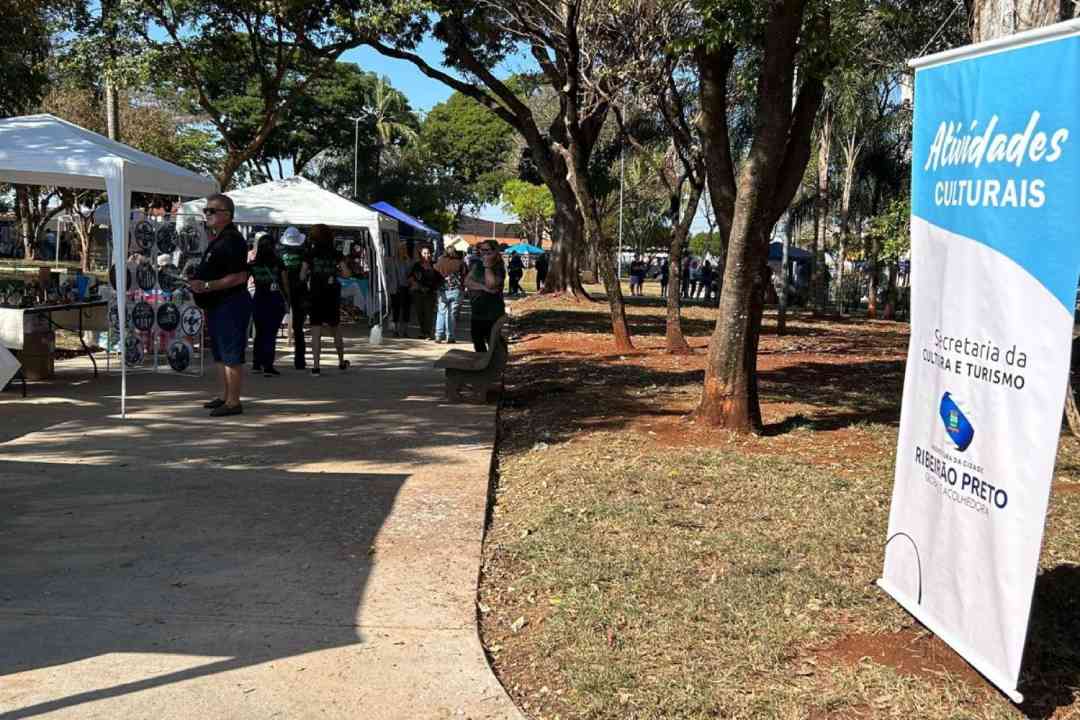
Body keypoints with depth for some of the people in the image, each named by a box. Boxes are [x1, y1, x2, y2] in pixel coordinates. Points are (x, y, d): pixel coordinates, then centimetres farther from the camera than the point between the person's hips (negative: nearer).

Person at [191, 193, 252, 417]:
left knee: (231, 355, -7)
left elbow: (239, 277, -24)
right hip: (217, 305, 11)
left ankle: (233, 402, -2)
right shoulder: (217, 239, 17)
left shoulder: (232, 240, -16)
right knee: (221, 354, 17)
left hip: (231, 304, -11)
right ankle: (225, 396, 26)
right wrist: (198, 283, 17)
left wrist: (207, 286, -24)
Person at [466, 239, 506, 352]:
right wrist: (483, 287, -16)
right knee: (477, 342, 17)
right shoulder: (477, 265, 9)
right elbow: (467, 282, -3)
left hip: (493, 314, -7)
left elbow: (490, 284, -25)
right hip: (477, 312, 7)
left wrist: (487, 266, -21)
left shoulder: (499, 268, -10)